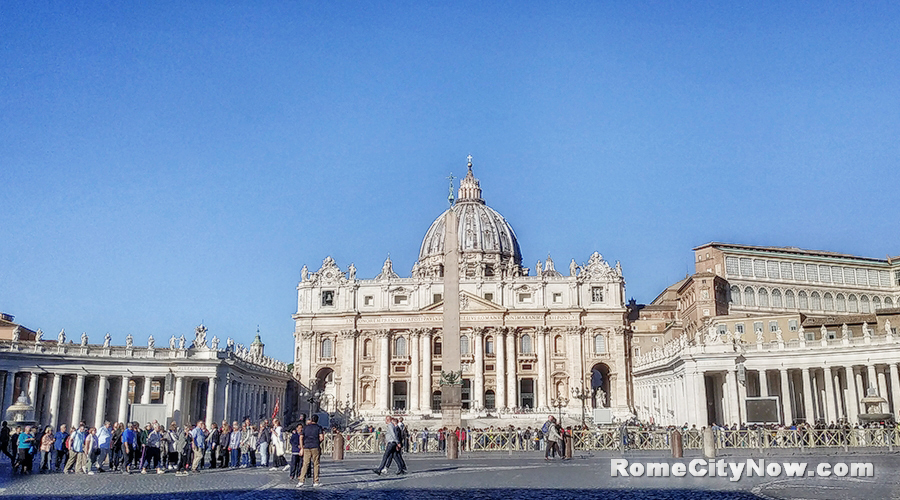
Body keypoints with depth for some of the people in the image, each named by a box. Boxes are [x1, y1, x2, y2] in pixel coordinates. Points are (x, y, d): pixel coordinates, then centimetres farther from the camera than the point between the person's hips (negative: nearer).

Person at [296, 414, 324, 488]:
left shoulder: (305, 427, 10)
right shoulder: (318, 427, 4)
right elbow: (321, 438, -5)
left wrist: (302, 447, 11)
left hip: (306, 447, 2)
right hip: (315, 447, -2)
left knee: (305, 464, 1)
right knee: (316, 464, 4)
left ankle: (301, 481, -9)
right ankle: (315, 482, 5)